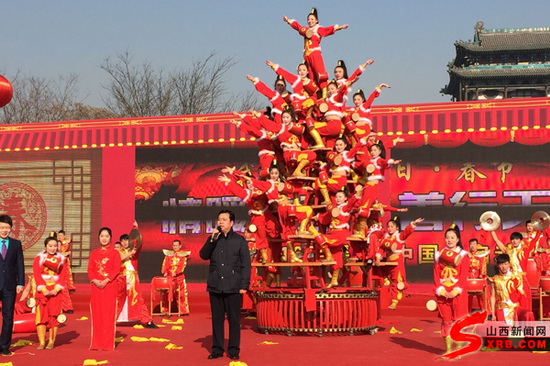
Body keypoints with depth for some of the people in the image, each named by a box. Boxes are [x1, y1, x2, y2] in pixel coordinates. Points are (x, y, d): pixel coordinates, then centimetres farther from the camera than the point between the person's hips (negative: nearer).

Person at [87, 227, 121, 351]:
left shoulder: (114, 253, 4)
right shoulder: (94, 253, 14)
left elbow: (116, 269, -5)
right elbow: (90, 269, 8)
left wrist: (106, 280, -17)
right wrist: (94, 280, -11)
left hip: (109, 286, -3)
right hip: (96, 285, 3)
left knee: (108, 314, -4)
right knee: (96, 313, 2)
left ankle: (108, 343, 0)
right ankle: (97, 343, 8)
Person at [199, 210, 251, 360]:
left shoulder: (240, 240, 1)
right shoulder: (213, 239, 12)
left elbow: (246, 265, -1)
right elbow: (203, 255, 0)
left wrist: (244, 285, -8)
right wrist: (212, 240, -12)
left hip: (233, 287, -3)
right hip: (215, 286, 3)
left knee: (234, 319, 0)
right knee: (217, 319, 6)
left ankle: (233, 349, 8)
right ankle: (217, 349, 13)